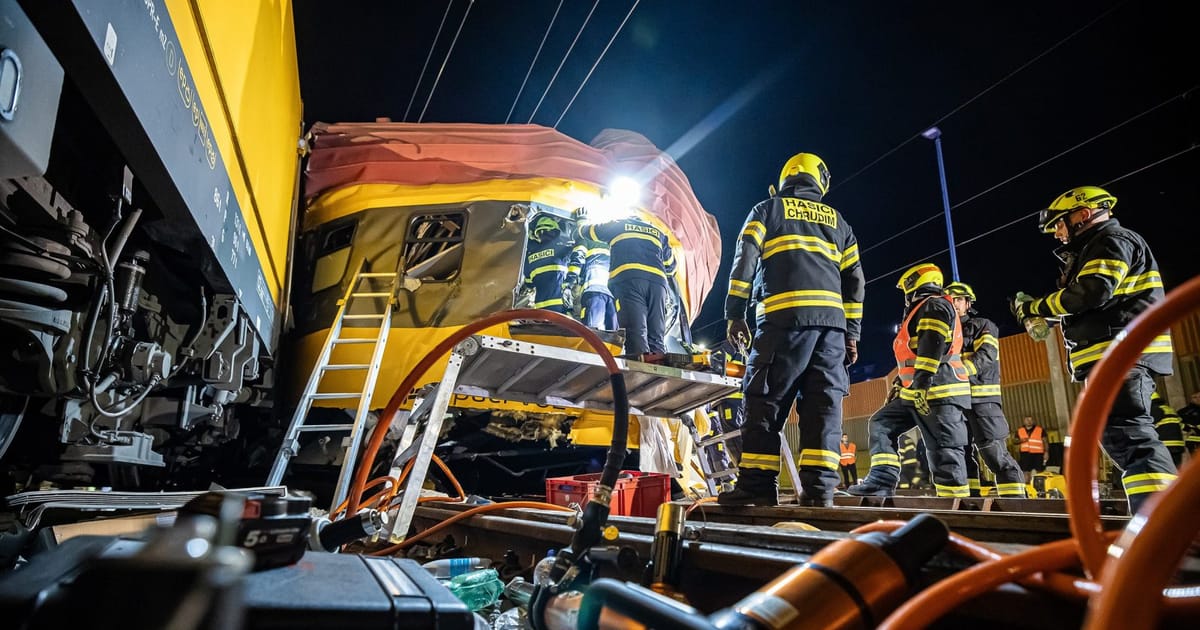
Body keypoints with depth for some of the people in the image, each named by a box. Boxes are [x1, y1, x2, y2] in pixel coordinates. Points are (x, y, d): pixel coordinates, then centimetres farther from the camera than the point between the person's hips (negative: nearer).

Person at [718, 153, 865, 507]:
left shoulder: (768, 209, 14)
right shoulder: (837, 221, 25)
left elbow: (744, 261, 1)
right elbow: (854, 280, 18)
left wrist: (735, 314, 1)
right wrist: (852, 332, 17)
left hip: (786, 317, -4)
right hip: (832, 319, 4)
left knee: (765, 400, -5)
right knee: (824, 402, 1)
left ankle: (757, 485, -9)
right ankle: (819, 487, -5)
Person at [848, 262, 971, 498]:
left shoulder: (935, 305, -3)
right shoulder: (919, 312, 29)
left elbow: (933, 346, -18)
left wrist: (921, 384, -25)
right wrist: (898, 385, 26)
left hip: (939, 391, -11)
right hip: (918, 392, 11)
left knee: (943, 449, -11)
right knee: (881, 423, 5)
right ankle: (882, 482, -5)